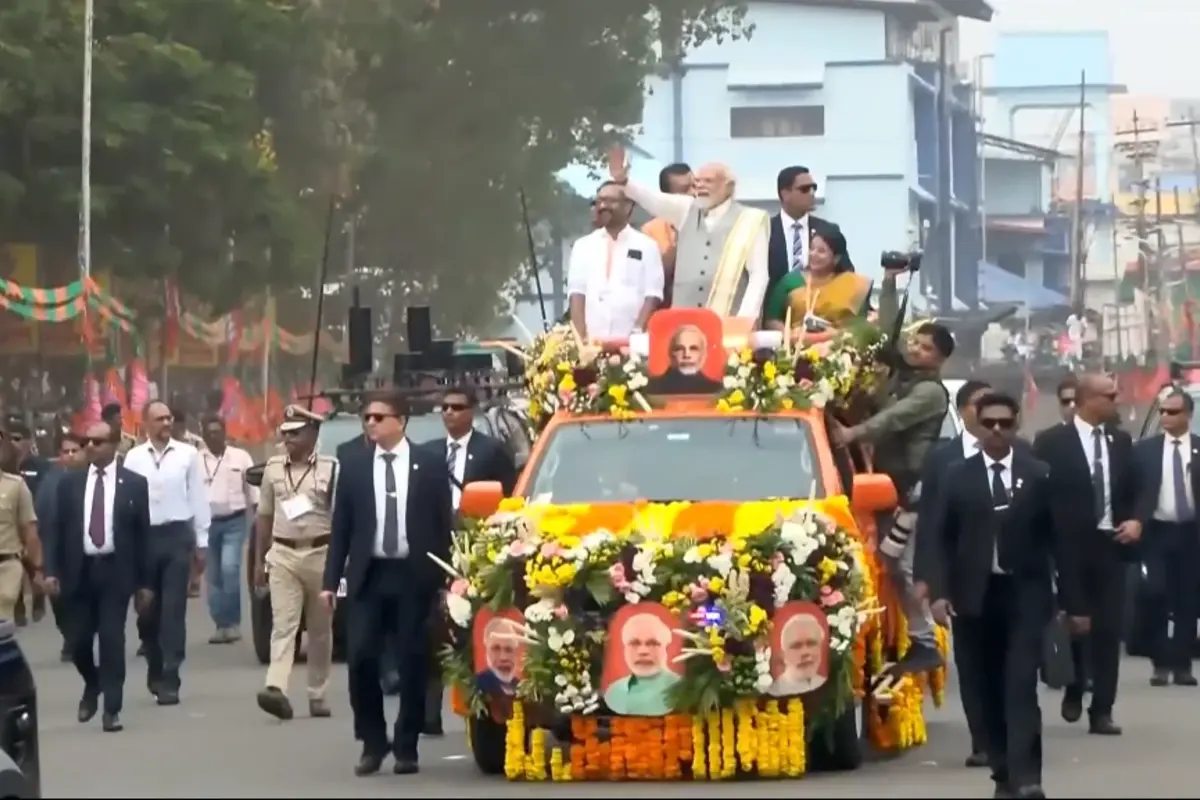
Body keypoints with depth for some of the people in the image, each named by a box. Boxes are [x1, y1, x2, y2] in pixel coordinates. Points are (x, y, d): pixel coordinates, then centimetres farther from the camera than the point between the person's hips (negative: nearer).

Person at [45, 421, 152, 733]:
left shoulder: (134, 484, 2)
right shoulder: (69, 482, 6)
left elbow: (143, 533, 2)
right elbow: (56, 529, 6)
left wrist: (144, 581, 0)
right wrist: (52, 570, -4)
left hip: (115, 571, -2)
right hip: (79, 570, 2)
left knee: (112, 640, -6)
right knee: (78, 641, 4)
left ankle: (112, 709, 0)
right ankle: (92, 686, 33)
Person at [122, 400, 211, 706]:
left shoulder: (187, 455, 1)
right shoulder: (134, 458, 3)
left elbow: (198, 499, 3)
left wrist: (201, 541, 3)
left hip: (177, 535, -2)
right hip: (143, 536, 2)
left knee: (173, 610, -4)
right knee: (147, 610, 10)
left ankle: (169, 679, -2)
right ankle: (155, 671, 29)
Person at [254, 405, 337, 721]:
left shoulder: (331, 469, -3)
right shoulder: (273, 468, 8)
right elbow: (264, 516, 14)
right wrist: (260, 559, 13)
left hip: (320, 555, -2)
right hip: (282, 555, 2)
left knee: (320, 629, 8)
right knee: (283, 624, -10)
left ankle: (318, 694, 17)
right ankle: (277, 689, -23)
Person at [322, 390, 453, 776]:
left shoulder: (430, 465, 3)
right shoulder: (353, 466, 7)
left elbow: (444, 525, 3)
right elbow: (341, 526, 7)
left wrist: (444, 578, -3)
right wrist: (331, 579, 1)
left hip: (414, 577, -1)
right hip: (368, 576, 1)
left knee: (413, 662, 2)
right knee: (360, 657, -7)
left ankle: (406, 748, 12)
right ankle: (372, 743, 8)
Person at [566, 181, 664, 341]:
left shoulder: (646, 246, 9)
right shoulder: (583, 246, 16)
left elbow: (652, 296, 3)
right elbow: (577, 294, 8)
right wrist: (580, 337, -6)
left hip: (630, 341, -2)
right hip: (592, 339, 2)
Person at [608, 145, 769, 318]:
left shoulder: (751, 221, 1)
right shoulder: (686, 210, 12)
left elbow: (758, 275, -2)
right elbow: (652, 199, -2)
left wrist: (745, 320, -12)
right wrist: (622, 180, -20)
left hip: (727, 324, -3)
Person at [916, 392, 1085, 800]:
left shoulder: (1039, 476, 5)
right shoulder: (957, 478, 5)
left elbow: (1060, 539, 5)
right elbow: (938, 538, 3)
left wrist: (1074, 601, 3)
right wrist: (938, 590, -11)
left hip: (1025, 594, -1)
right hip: (976, 596, 2)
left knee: (1021, 686, -12)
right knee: (989, 691, 5)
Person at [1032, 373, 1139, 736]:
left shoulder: (1121, 441, 11)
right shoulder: (1052, 441, -4)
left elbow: (1134, 490, 17)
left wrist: (1135, 520, -2)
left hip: (1111, 543, 3)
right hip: (1070, 545, -3)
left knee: (1108, 628, 0)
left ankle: (1102, 711, 3)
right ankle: (1074, 691, 30)